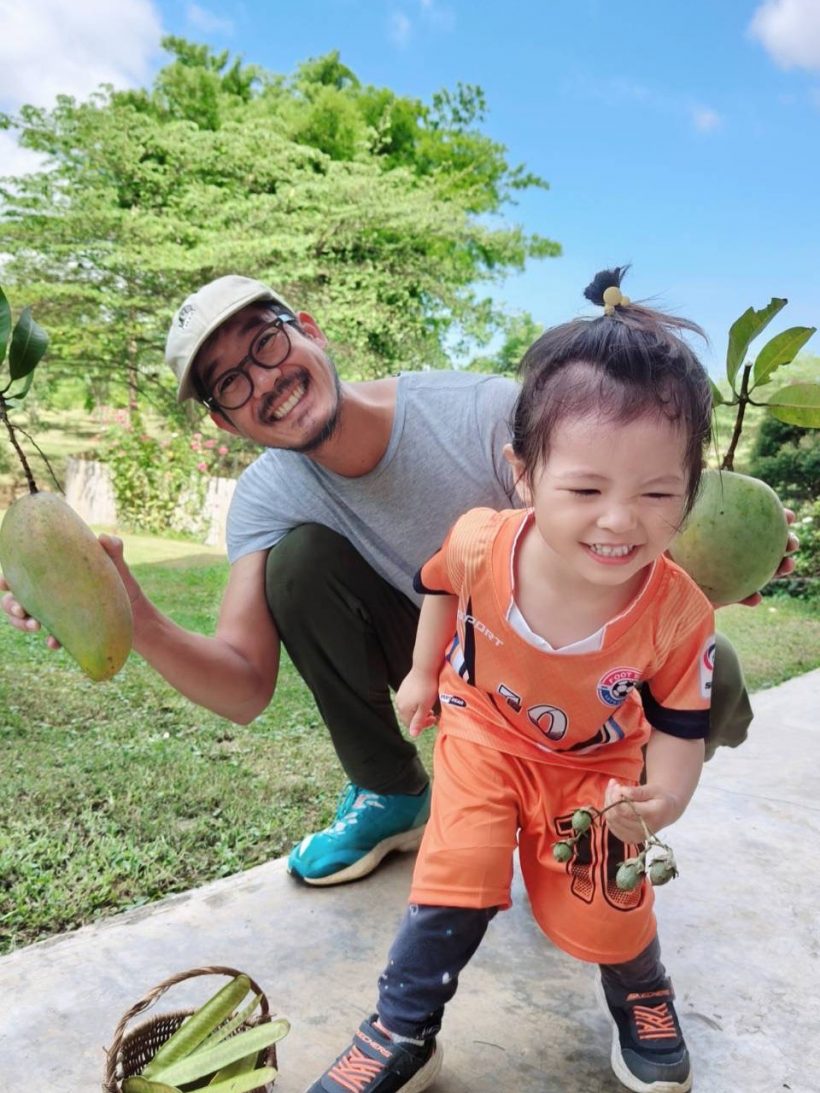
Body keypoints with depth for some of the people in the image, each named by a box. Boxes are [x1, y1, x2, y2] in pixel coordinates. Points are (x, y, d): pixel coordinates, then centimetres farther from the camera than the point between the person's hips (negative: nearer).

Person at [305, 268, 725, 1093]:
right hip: (484, 732, 0)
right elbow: (441, 585, -3)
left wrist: (664, 799, -35)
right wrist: (423, 671, 4)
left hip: (597, 766, 0)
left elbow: (680, 727, -15)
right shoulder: (480, 543, -31)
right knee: (456, 876, -3)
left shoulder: (678, 615, -32)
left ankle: (641, 997, 43)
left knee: (607, 906, 4)